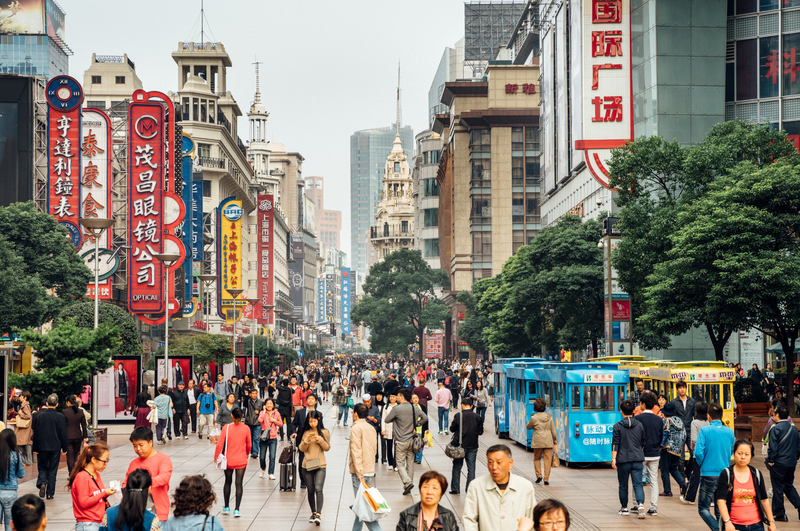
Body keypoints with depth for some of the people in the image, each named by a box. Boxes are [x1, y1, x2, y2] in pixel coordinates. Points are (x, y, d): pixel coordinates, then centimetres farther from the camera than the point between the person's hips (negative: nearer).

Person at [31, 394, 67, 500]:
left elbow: (36, 433, 2)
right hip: (55, 447, -1)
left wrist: (35, 448, 9)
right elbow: (63, 434, -4)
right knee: (52, 470, 6)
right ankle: (50, 493, 7)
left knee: (42, 467, 15)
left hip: (42, 447, 1)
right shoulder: (60, 417, -7)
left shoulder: (40, 416, -3)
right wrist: (64, 448, 6)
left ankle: (42, 483, -12)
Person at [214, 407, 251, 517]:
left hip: (229, 460, 0)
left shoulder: (227, 428, -11)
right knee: (239, 484, 1)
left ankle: (226, 507, 26)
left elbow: (220, 444, -11)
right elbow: (249, 445, 6)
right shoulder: (246, 428, -6)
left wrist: (216, 457, 2)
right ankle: (237, 509, -5)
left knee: (228, 482, 16)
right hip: (241, 460, 0)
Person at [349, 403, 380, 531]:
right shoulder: (371, 428, 14)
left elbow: (356, 452, -17)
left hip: (360, 472, -8)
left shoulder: (356, 428, -11)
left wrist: (359, 475, -19)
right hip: (371, 471, 8)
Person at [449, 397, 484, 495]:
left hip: (460, 445, -1)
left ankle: (455, 489, 11)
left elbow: (452, 429, -3)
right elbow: (480, 432, 4)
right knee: (471, 468, 7)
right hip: (472, 446, 2)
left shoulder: (458, 416, -10)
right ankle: (470, 489, 5)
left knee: (457, 467, 10)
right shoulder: (477, 417, -3)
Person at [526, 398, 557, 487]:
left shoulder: (534, 418, -10)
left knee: (537, 458, 15)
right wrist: (555, 440, 16)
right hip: (548, 442, 2)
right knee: (547, 459, 4)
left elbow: (528, 427, 7)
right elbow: (553, 430, 6)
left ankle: (539, 475, 3)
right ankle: (546, 479, 2)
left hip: (537, 442, -2)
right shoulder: (549, 417, 1)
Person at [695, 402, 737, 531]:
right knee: (721, 510, 14)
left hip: (708, 474, -4)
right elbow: (731, 452, 11)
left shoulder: (704, 430, -9)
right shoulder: (729, 432, 3)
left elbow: (698, 452, -14)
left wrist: (702, 464, 4)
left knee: (703, 508, 3)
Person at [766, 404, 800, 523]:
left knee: (778, 488, 3)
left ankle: (779, 514, 8)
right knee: (789, 486, 19)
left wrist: (770, 461, -6)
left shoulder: (775, 429, -14)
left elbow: (772, 448, -17)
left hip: (778, 464, -7)